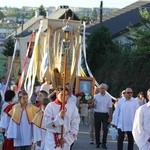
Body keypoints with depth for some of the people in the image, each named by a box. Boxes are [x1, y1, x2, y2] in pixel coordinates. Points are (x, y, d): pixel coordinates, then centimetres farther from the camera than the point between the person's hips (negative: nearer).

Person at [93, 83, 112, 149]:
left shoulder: (108, 97, 5)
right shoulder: (96, 96, 4)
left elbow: (110, 108, 6)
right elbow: (93, 106, 3)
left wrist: (110, 117, 1)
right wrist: (93, 102, -19)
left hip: (105, 114, 0)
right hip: (97, 114, 0)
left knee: (105, 129, -6)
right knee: (97, 130, 5)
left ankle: (104, 144, 2)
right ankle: (97, 143, 17)